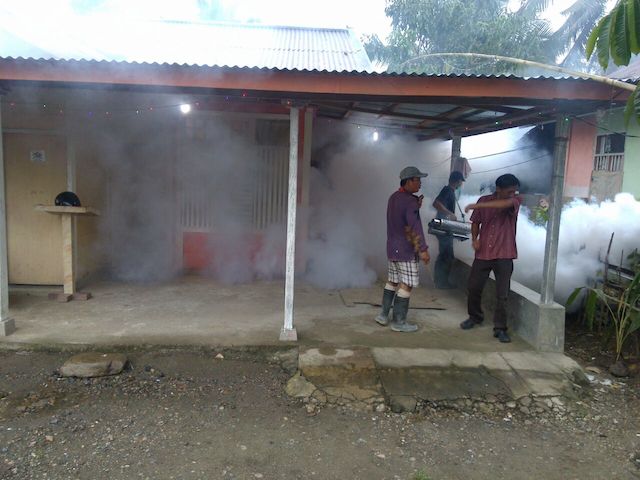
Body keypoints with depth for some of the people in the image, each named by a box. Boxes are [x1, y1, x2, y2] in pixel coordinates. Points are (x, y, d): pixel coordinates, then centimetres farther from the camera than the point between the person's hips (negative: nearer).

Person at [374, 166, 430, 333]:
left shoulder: (393, 197, 11)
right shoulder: (410, 201, -17)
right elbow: (415, 227, -24)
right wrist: (423, 249, -25)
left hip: (392, 248, 9)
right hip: (406, 250, -9)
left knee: (392, 281, 16)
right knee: (406, 285, -1)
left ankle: (383, 315, 18)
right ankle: (399, 322, 4)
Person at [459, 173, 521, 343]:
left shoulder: (515, 201, -4)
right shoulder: (484, 200, 3)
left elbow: (505, 203, -28)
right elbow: (476, 222, 12)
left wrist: (478, 205, -33)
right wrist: (474, 238, -7)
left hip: (504, 255, -2)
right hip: (483, 253, 2)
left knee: (502, 294, -2)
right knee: (474, 287, 10)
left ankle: (500, 328, 9)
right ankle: (475, 317, 32)